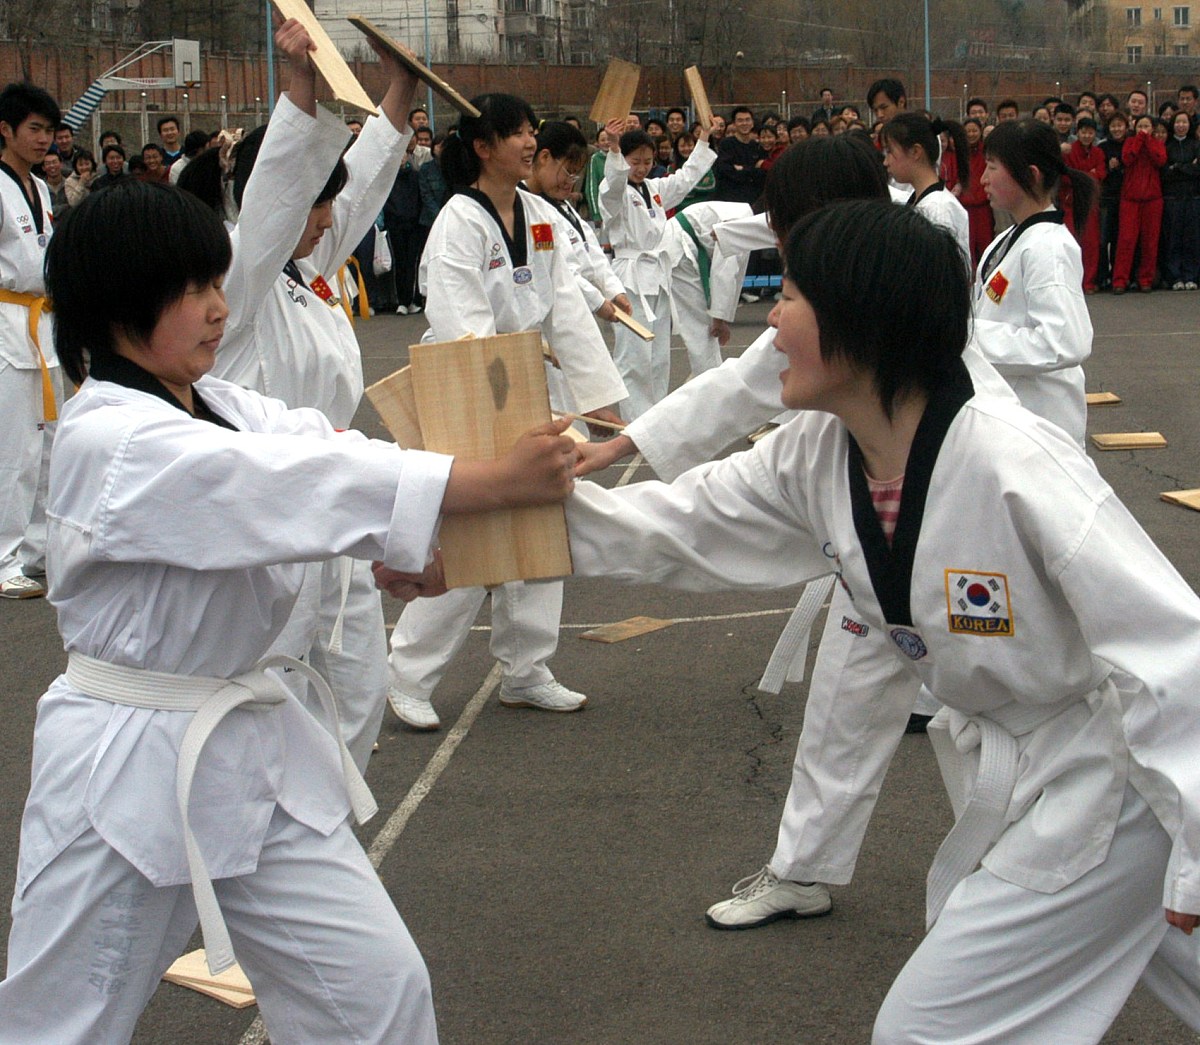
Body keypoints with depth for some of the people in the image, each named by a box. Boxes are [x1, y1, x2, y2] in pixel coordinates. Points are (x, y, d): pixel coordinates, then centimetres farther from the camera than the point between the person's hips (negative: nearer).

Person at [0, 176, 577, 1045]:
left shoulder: (220, 409, 8)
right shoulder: (111, 444, -21)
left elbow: (324, 447, -6)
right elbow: (313, 484, -29)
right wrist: (500, 481, -31)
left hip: (253, 748, 8)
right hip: (133, 766, -8)